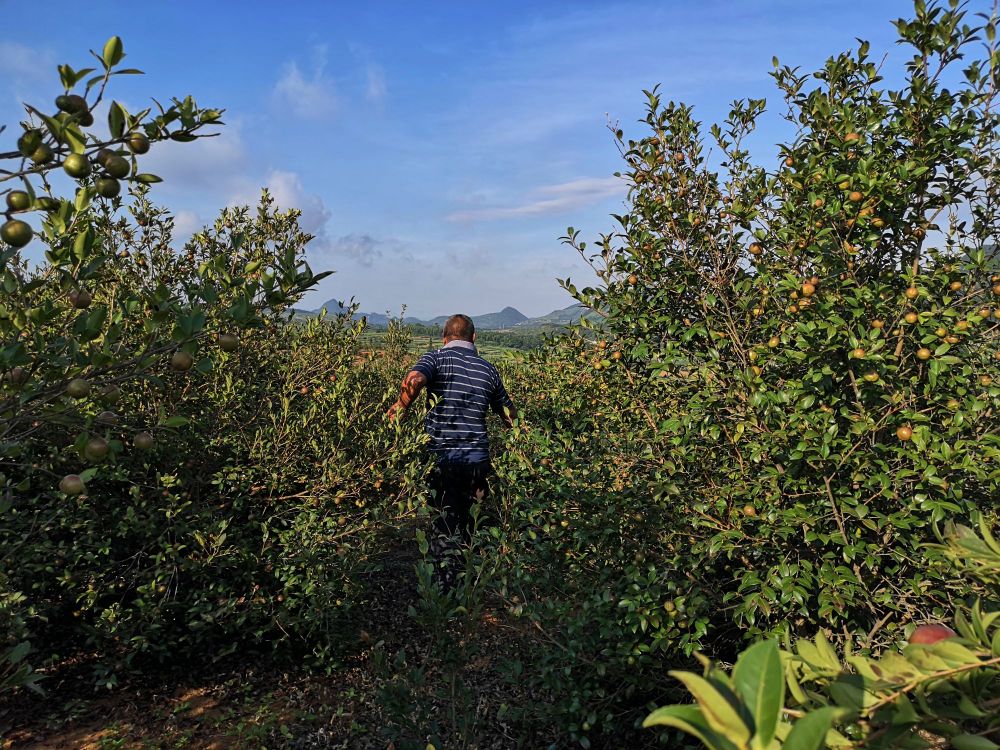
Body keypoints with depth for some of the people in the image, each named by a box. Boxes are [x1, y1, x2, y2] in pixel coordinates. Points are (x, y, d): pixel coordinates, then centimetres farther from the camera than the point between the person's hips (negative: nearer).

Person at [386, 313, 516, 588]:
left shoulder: (436, 358, -1)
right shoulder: (488, 368, 11)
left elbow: (414, 380, -25)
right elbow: (510, 417, 18)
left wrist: (399, 409, -10)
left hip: (442, 459, -3)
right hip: (478, 461, 4)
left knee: (444, 528, 5)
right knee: (472, 527, 18)